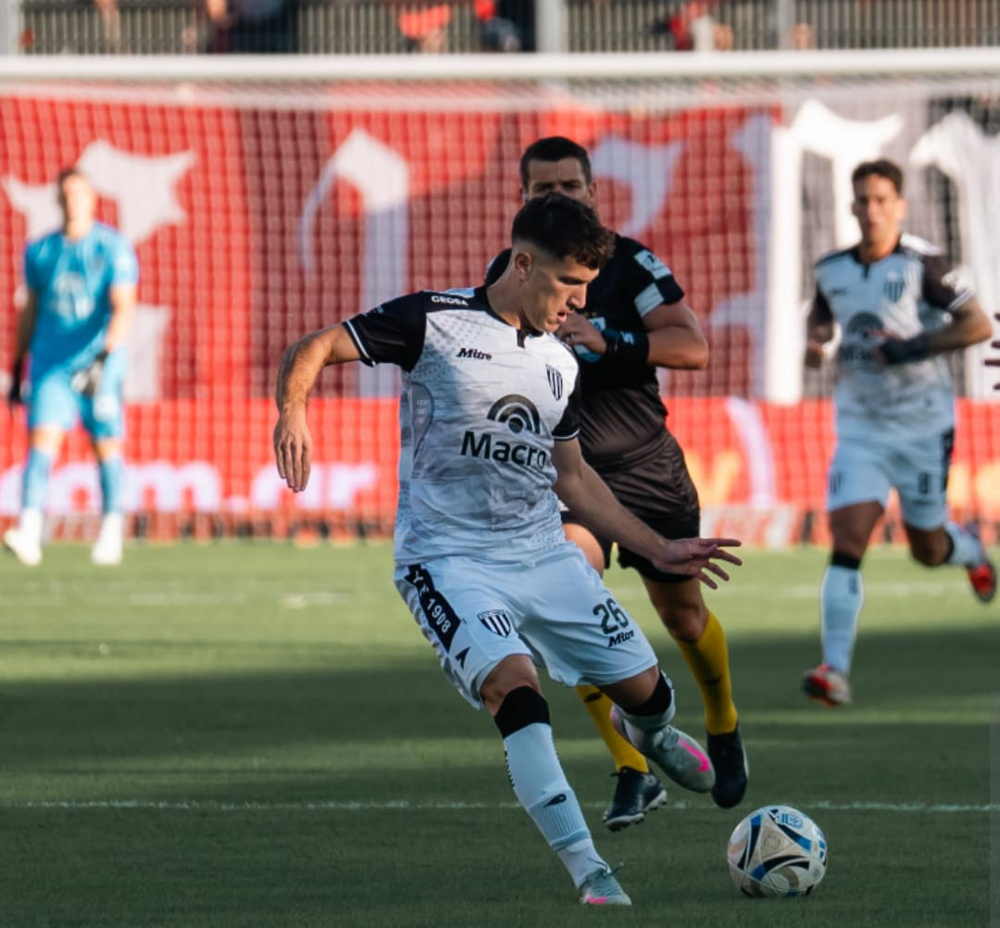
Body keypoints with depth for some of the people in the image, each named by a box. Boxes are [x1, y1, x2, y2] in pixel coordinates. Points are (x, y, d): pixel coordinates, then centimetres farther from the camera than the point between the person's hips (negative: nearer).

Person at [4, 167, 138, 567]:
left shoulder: (113, 248, -5)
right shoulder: (39, 251, 8)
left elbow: (123, 307, -14)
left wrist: (105, 354, -28)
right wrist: (17, 369, 17)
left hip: (98, 365, -2)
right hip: (50, 365, 2)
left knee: (106, 445, 3)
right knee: (42, 440, -12)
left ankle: (111, 533, 15)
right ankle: (28, 533, -24)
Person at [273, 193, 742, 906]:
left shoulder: (562, 365, 11)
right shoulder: (434, 322, -8)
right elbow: (313, 349, -7)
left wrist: (659, 549, 18)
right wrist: (292, 410, -29)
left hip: (544, 554, 6)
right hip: (449, 559, -6)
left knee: (645, 688, 4)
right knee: (516, 686, -29)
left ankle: (647, 732, 46)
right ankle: (588, 871, -29)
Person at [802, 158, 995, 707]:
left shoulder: (921, 265, -13)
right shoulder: (832, 270, 3)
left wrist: (913, 348, -22)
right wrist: (815, 343, 2)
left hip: (922, 429, -3)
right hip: (860, 430, 3)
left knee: (927, 549, 11)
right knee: (846, 543, -14)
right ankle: (835, 669, -16)